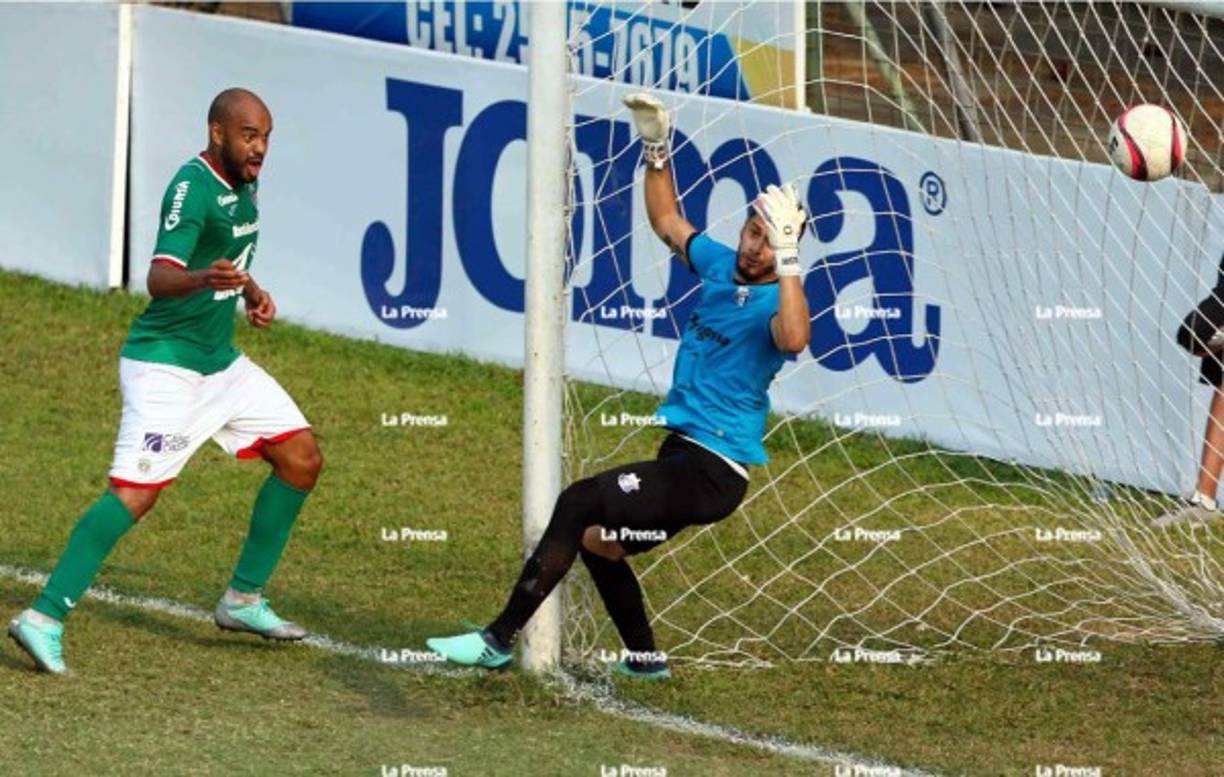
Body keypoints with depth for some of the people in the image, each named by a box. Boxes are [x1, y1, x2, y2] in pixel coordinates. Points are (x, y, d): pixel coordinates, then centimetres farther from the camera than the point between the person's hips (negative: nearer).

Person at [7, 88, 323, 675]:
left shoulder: (241, 184, 9)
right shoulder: (193, 187, -19)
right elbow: (159, 277, -33)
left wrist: (250, 290, 12)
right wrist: (204, 279, -53)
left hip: (221, 362, 9)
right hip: (166, 364, -9)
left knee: (301, 460, 8)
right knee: (135, 492, -20)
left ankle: (243, 600, 18)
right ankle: (44, 620, -20)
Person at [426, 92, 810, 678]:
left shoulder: (776, 300, -14)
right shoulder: (720, 265, 9)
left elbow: (794, 338, -39)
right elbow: (667, 221, 28)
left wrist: (787, 256, -41)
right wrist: (656, 147, 22)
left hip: (712, 471, -10)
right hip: (681, 452, 10)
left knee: (579, 503, -21)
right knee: (596, 540, 22)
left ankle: (499, 640, -18)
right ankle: (643, 659, 35)